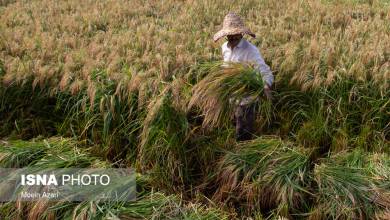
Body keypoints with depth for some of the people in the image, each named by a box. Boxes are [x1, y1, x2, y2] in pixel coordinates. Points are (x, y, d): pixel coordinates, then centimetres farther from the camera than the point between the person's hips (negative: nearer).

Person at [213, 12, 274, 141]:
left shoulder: (250, 50, -19)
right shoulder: (225, 48, 1)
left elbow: (266, 72, -24)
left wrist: (266, 87, -43)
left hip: (245, 100, -6)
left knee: (243, 137, 3)